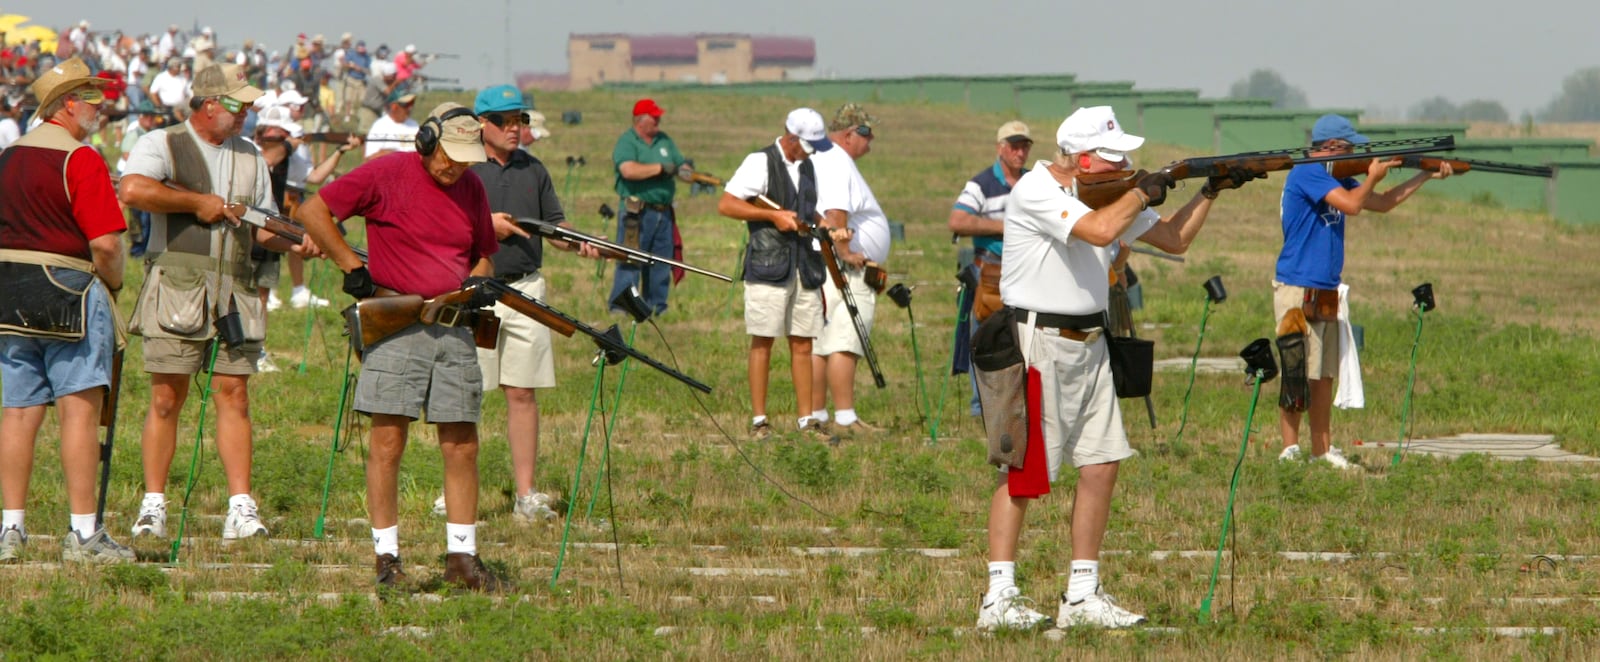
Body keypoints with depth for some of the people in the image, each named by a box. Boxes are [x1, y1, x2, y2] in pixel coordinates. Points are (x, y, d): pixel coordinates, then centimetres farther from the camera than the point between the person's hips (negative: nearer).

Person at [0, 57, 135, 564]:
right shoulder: (80, 160, -11)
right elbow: (106, 243, -16)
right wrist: (113, 284, 2)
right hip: (69, 293, -7)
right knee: (80, 409, -5)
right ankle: (83, 533, -6)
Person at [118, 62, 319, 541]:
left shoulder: (249, 157, 18)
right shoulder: (163, 145, 0)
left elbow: (263, 225, 22)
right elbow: (133, 189, -20)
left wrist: (293, 244, 1)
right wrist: (198, 203, -13)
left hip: (233, 295, 4)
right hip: (176, 291, -4)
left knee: (234, 394, -1)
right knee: (166, 398, -2)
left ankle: (241, 507, -2)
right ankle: (153, 506, 4)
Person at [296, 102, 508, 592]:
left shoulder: (471, 188, 13)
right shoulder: (387, 174, -4)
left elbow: (483, 253, 27)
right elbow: (313, 211, -4)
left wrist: (478, 281, 4)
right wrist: (352, 267, -8)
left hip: (454, 328, 5)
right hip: (395, 325, -5)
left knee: (462, 445, 4)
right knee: (387, 444, -5)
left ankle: (462, 556, 10)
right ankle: (386, 557, 1)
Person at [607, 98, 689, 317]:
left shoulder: (664, 140, 16)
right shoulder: (627, 142, -6)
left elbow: (681, 166, 20)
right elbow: (629, 170, -23)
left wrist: (687, 172, -4)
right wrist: (661, 168, -16)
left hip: (663, 213, 7)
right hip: (637, 213, -7)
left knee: (661, 265, 9)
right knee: (630, 262, -9)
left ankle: (656, 306, 17)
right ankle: (619, 307, -8)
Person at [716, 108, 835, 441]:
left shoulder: (808, 166, 17)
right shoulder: (761, 163, -5)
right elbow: (726, 204, -11)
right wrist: (773, 215, -15)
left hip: (805, 266, 6)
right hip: (768, 264, -6)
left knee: (802, 343, 5)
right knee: (763, 341, -4)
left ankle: (806, 419, 7)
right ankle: (759, 420, 0)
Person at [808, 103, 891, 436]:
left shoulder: (820, 160, 20)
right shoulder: (838, 164, -13)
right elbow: (835, 216, -26)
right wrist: (845, 253, -20)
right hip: (845, 272, -10)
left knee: (819, 345, 10)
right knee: (844, 345, -12)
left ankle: (815, 416, 12)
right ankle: (845, 419, -15)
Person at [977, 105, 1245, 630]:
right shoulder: (1037, 191, -15)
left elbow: (1174, 239, 17)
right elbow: (1099, 231, -29)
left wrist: (1209, 192, 5)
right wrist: (1142, 193, -13)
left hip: (1088, 345, 8)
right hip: (1038, 344, -8)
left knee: (1102, 464, 5)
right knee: (1023, 470, -6)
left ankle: (1082, 597, 10)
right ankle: (999, 598, -2)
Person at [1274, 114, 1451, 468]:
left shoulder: (1335, 179, 17)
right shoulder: (1306, 173, -12)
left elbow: (1381, 203, 23)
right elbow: (1352, 204, -22)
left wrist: (1426, 177, 19)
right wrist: (1373, 176, -4)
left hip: (1325, 290, 10)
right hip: (1298, 289, -10)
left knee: (1324, 375, 10)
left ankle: (1322, 449, 15)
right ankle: (1290, 450, -9)